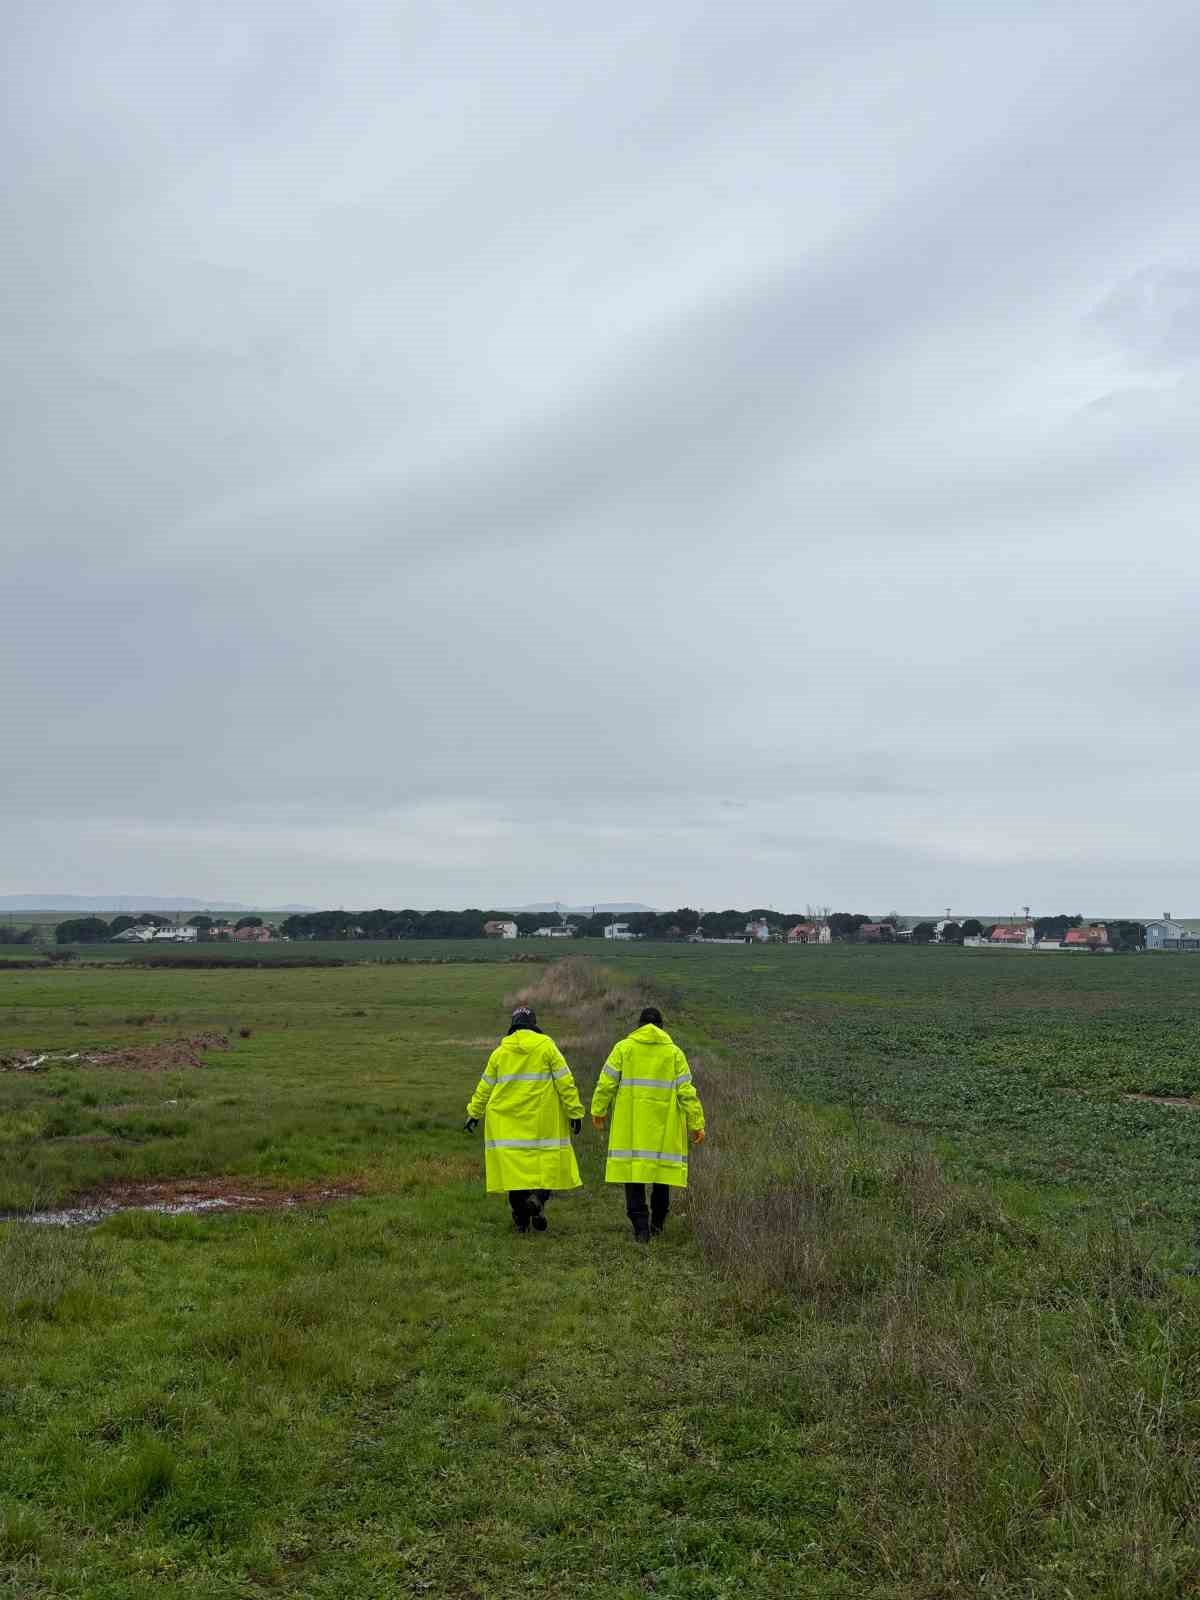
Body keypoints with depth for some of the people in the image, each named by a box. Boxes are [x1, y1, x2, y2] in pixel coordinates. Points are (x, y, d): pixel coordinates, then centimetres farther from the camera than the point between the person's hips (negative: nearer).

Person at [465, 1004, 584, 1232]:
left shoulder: (500, 1051, 7)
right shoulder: (546, 1046, 0)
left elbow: (485, 1087, 14)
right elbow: (565, 1082, -3)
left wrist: (474, 1114, 24)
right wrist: (575, 1111, 1)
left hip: (508, 1123, 2)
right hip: (542, 1122, -2)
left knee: (514, 1165, 5)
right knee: (546, 1161, 5)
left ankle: (520, 1221, 6)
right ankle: (538, 1197, -20)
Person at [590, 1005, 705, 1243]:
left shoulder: (623, 1048, 1)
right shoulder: (674, 1052, 3)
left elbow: (606, 1083, 0)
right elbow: (686, 1091, 0)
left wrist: (598, 1110, 14)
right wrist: (696, 1124, 5)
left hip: (630, 1127, -1)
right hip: (663, 1126, 1)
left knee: (632, 1169, 2)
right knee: (662, 1168, 14)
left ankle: (641, 1227, -6)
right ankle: (658, 1224, 22)